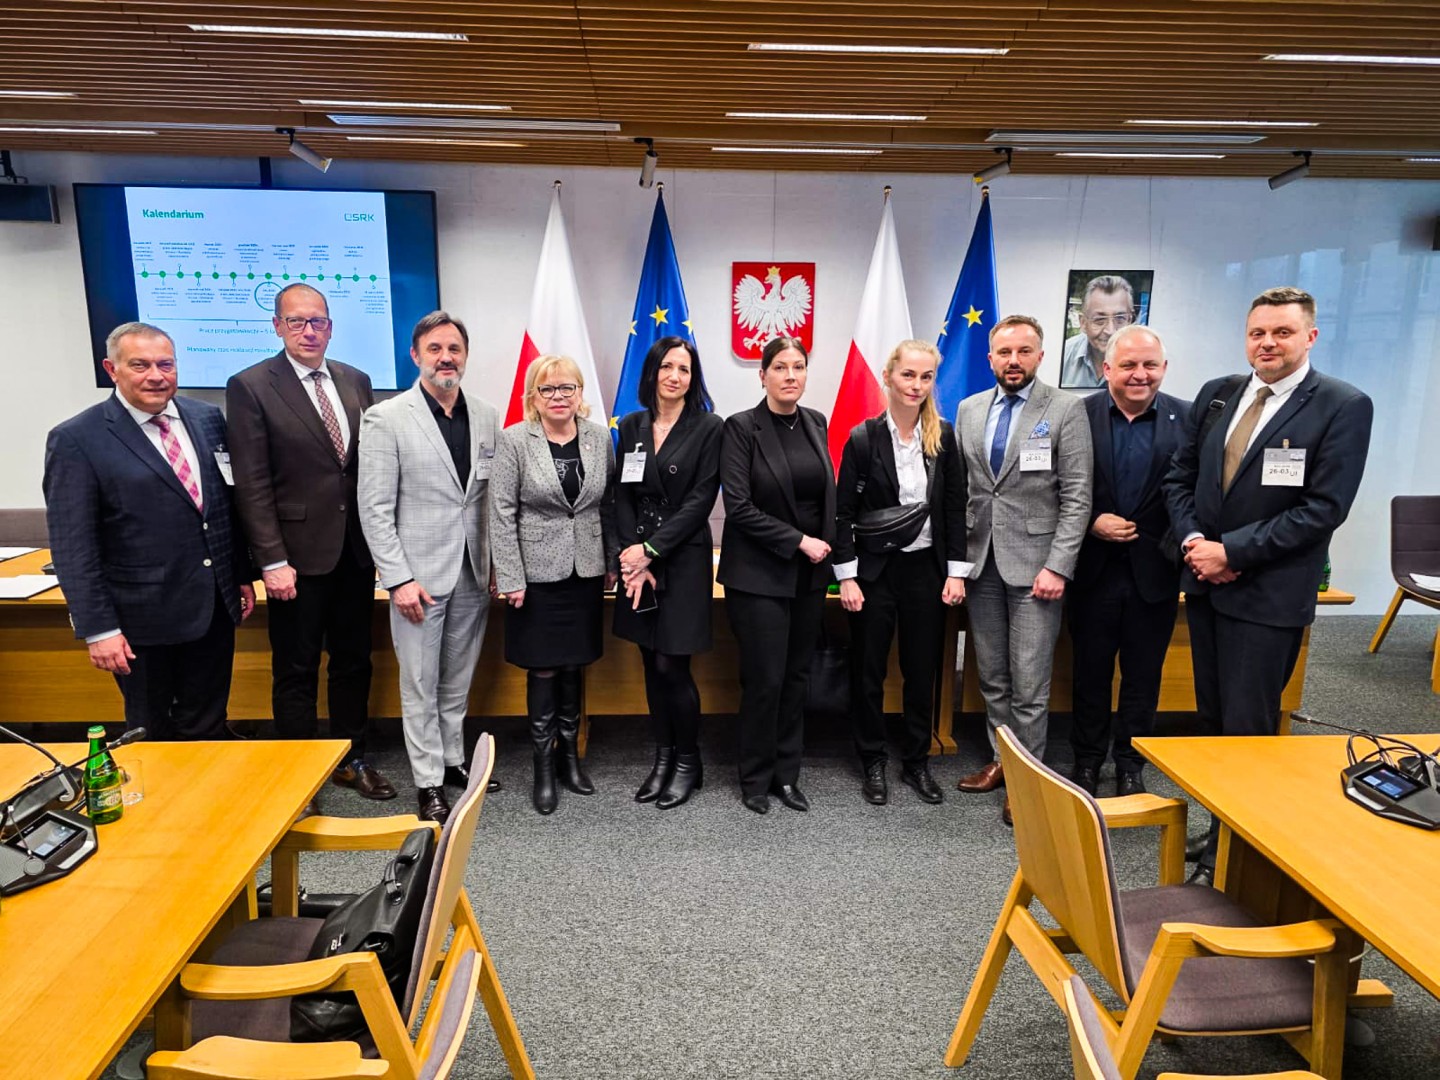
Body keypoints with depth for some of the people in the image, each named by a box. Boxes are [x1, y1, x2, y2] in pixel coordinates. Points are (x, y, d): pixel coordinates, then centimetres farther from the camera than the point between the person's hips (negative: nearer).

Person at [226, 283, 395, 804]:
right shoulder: (250, 386, -6)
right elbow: (252, 484, -10)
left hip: (356, 547, 5)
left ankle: (351, 759, 30)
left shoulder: (356, 381, 8)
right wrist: (273, 561, -14)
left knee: (354, 661, 15)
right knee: (296, 672, 8)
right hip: (298, 553, -4)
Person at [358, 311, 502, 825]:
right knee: (420, 685, 6)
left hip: (473, 573, 4)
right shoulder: (385, 418, -7)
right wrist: (400, 578, -13)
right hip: (419, 574, -4)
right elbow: (375, 508, -9)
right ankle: (429, 782, 18)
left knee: (457, 681, 16)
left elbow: (495, 497, 8)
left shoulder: (486, 416, 5)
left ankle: (454, 761, 31)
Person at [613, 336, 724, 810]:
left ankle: (688, 762, 17)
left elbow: (700, 501, -10)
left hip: (684, 559, -4)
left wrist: (650, 550, -14)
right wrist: (632, 556, -8)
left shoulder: (708, 428, -5)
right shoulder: (631, 426, 8)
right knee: (652, 665, 10)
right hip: (639, 558, 4)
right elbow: (623, 496, 5)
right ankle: (662, 758, 25)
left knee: (671, 666, -4)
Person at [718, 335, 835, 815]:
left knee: (796, 677, 11)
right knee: (764, 680, 0)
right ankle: (755, 779, 19)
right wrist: (799, 541, -15)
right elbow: (739, 507, -15)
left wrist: (825, 545, 5)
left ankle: (786, 775, 25)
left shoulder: (815, 423, 8)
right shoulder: (741, 428, -9)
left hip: (809, 574, 5)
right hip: (759, 573, -5)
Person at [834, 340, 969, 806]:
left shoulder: (943, 436, 0)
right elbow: (844, 511, -5)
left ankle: (917, 762, 27)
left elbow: (955, 507, 4)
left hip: (927, 569, 2)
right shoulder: (863, 438, -8)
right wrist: (847, 576, -9)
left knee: (923, 671, 11)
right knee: (869, 671, 8)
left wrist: (956, 571, 0)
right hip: (875, 569, -2)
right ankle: (873, 763, 24)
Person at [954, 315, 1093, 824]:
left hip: (1033, 563, -4)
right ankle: (1002, 760, 29)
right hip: (981, 561, 5)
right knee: (992, 677, 14)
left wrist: (1058, 567, -14)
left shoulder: (1066, 409, -4)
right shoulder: (969, 410, 9)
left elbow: (1077, 497, -7)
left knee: (1029, 683, 0)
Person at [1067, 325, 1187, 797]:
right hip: (1094, 568, 0)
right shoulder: (1079, 416, -5)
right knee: (1091, 672, 13)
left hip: (1154, 572, 1)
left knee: (1143, 676, 13)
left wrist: (1179, 545, -15)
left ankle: (1130, 766, 30)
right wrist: (1091, 521, -15)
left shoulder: (1186, 419, -2)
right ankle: (1087, 761, 29)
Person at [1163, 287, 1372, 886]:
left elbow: (1324, 508, -14)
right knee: (1212, 719, 14)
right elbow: (1180, 476, 10)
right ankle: (1222, 829, 29)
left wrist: (1231, 550, -16)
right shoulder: (1216, 394, 8)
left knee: (1247, 730, 2)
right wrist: (1193, 539, -6)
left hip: (1269, 594, -5)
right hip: (1204, 584, 5)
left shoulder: (1344, 406, -7)